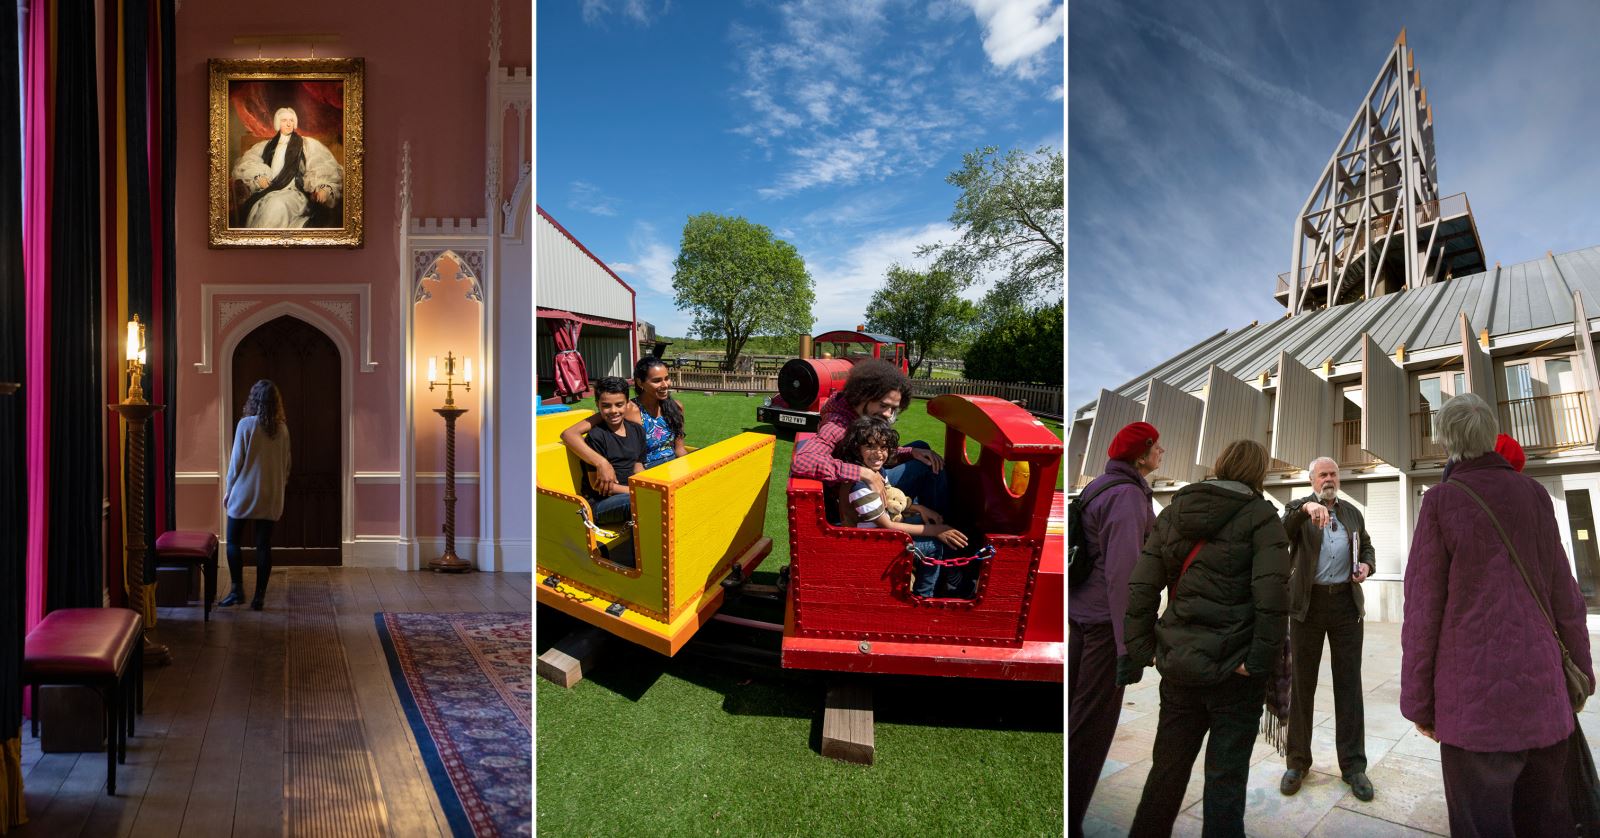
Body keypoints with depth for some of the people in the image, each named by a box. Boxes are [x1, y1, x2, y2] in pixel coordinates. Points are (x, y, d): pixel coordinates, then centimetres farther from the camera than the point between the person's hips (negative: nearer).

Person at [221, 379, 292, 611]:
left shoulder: (246, 424, -9)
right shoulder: (282, 429, 3)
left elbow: (236, 461, -7)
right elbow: (286, 466, 8)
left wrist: (228, 490, 4)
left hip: (244, 494, -3)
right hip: (270, 497, 3)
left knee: (233, 542, 10)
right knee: (264, 545, 4)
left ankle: (237, 590, 6)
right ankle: (260, 596, 5)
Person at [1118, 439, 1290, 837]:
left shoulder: (1173, 512, 7)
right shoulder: (1260, 516, -7)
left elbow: (1140, 589, 2)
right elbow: (1272, 595, -20)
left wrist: (1139, 654, 4)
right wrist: (1260, 661, -14)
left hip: (1178, 665, 4)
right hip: (1232, 669, -4)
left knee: (1166, 769, 16)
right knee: (1226, 776, 8)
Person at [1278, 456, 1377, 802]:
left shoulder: (1353, 513, 13)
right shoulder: (1297, 508, 1)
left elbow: (1367, 547, 23)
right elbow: (1282, 533, -21)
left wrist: (1366, 566, 0)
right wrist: (1306, 508, -39)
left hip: (1346, 603, 3)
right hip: (1308, 603, -3)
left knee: (1348, 683, 5)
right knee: (1301, 682, 5)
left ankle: (1353, 764, 14)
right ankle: (1297, 761, 15)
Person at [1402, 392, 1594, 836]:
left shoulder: (1440, 500, -6)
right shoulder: (1533, 493, 5)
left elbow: (1422, 607, -7)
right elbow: (1565, 595, 7)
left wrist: (1417, 700, -2)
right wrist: (1580, 673, 19)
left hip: (1474, 698, -4)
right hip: (1543, 693, 4)